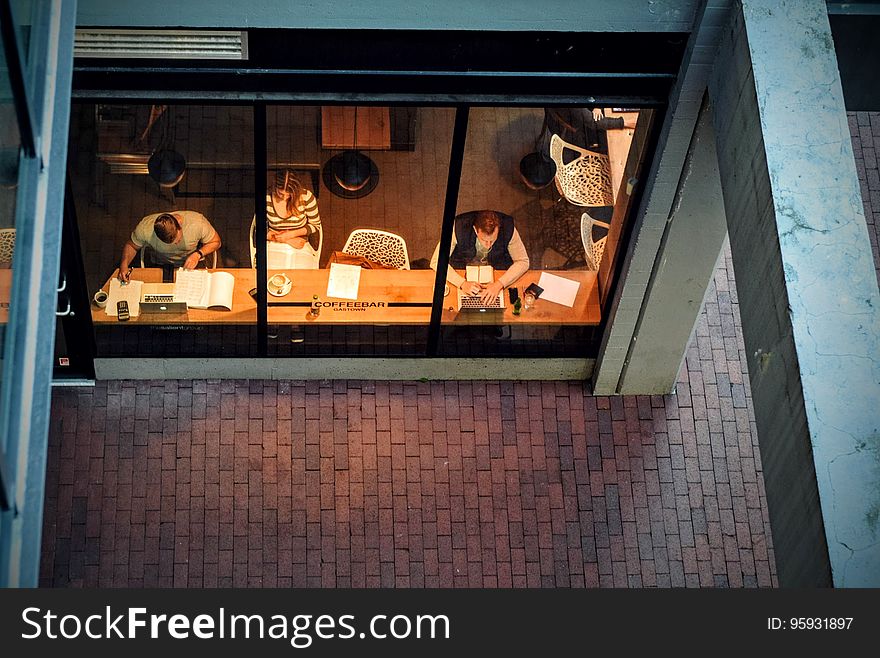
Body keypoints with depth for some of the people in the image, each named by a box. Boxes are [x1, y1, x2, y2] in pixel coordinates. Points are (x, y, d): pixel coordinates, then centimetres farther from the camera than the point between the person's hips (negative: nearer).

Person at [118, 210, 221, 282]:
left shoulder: (198, 222, -29)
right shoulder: (145, 227, -27)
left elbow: (215, 242, -9)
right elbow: (131, 245, -4)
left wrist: (198, 254, -27)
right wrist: (124, 265, -22)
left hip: (192, 264, 0)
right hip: (161, 266, 0)